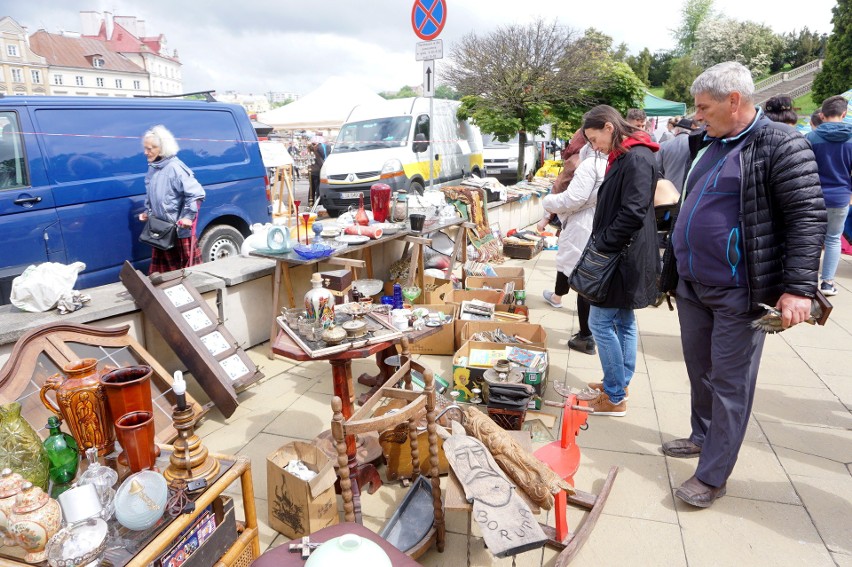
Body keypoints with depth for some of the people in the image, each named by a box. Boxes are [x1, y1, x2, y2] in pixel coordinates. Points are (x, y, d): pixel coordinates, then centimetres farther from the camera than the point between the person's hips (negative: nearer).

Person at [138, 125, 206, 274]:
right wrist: (147, 212, 13)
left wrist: (188, 216, -24)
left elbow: (197, 193, -22)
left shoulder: (175, 168, -18)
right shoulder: (152, 168, 9)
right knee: (161, 270, 17)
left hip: (180, 230, -8)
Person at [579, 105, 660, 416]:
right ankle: (620, 382, 30)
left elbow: (633, 213, -26)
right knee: (624, 321, 17)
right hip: (621, 255, 10)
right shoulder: (623, 157, 13)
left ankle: (615, 397, 7)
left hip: (624, 258, -10)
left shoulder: (637, 159, -18)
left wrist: (602, 243, -18)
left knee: (601, 323, -4)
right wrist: (601, 242, 11)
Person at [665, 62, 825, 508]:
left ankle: (712, 476, 12)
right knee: (699, 370, 19)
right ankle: (703, 435, 39)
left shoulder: (781, 145, -11)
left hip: (739, 292, -7)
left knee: (729, 382, 2)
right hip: (691, 286, 7)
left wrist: (798, 288, -22)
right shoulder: (706, 145, 11)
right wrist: (676, 264, 21)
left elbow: (808, 218, -15)